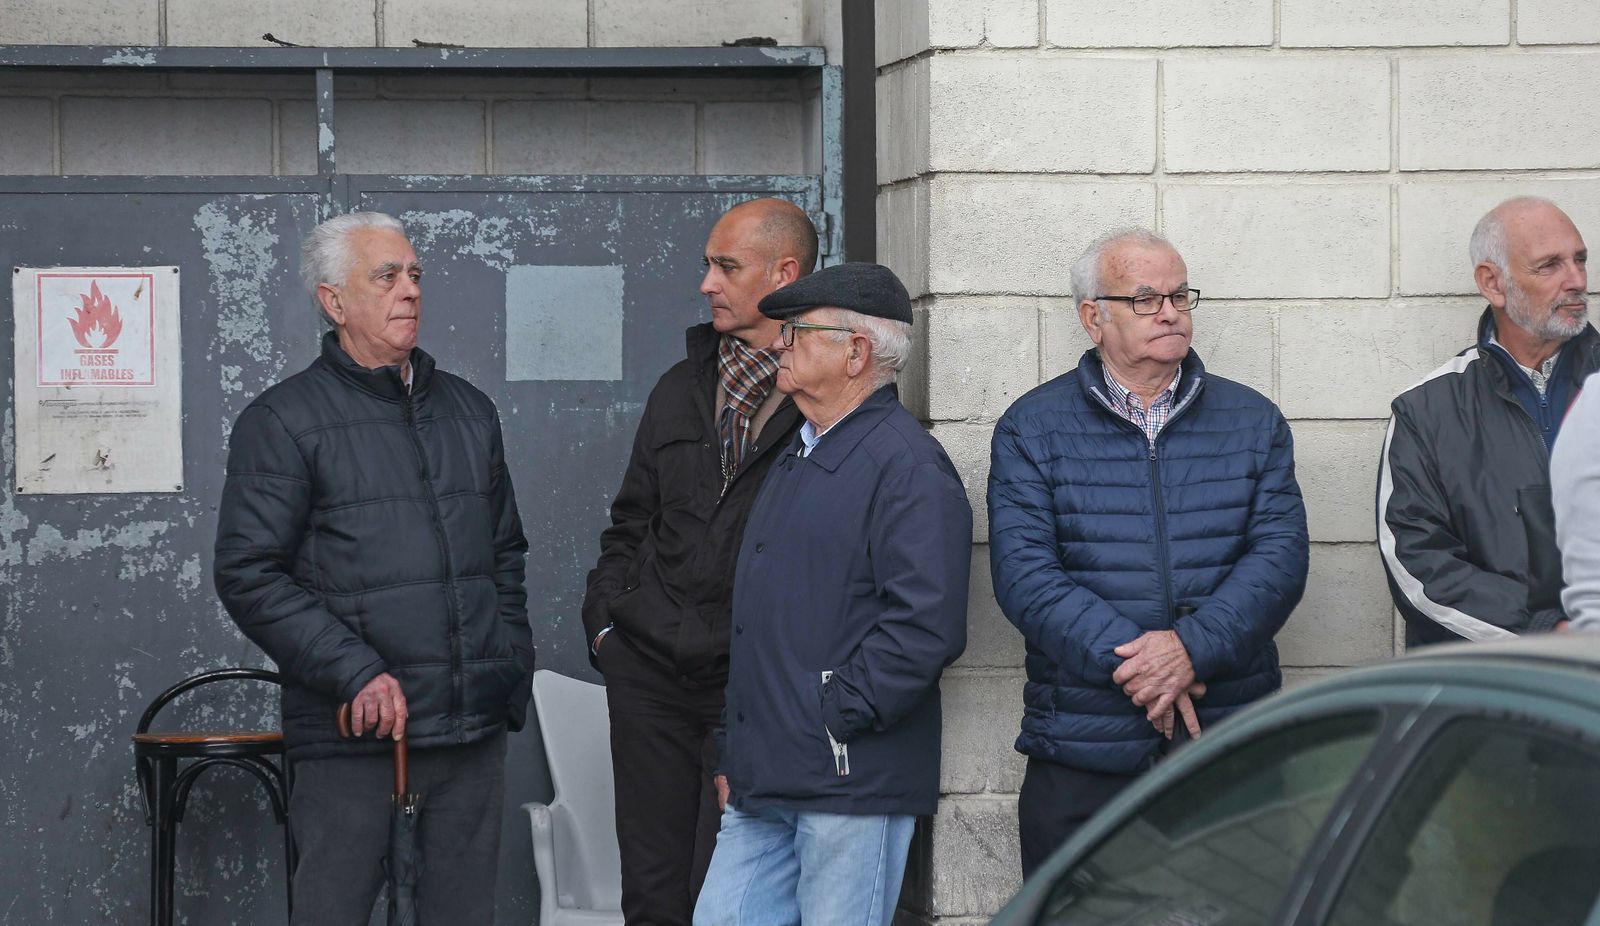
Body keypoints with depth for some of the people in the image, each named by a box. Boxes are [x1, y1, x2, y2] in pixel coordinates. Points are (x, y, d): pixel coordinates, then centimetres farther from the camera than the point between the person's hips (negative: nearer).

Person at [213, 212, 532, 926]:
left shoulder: (469, 411, 17)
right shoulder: (283, 421, -2)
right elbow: (249, 577, -9)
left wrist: (512, 672, 12)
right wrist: (357, 674, -17)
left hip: (476, 731, 5)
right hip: (354, 735, -5)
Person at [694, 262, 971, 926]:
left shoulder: (909, 467, -11)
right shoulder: (799, 458, 20)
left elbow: (927, 627, -21)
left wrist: (833, 718, -16)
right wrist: (736, 757, 20)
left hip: (852, 785, -9)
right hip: (762, 787, 9)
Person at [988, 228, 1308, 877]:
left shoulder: (1252, 422, 11)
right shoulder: (1032, 429, 5)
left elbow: (1280, 555, -1)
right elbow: (1024, 572, -6)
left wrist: (1194, 646, -17)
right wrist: (1127, 662, -18)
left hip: (1231, 749, 2)